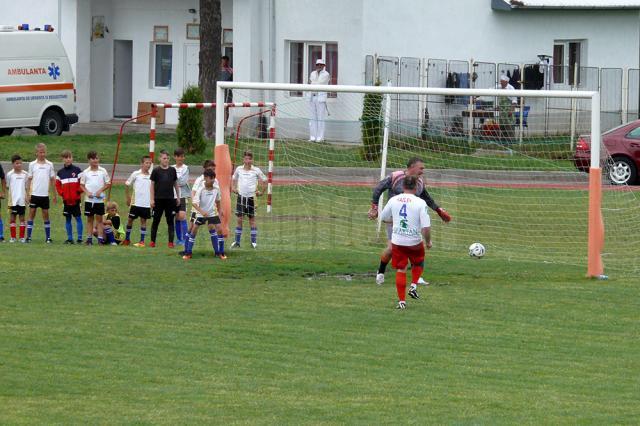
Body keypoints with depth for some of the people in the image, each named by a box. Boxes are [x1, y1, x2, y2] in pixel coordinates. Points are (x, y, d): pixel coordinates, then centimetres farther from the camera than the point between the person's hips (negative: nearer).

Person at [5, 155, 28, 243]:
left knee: (22, 218, 4)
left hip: (22, 200, 1)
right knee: (12, 218, 1)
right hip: (13, 201, -1)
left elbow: (26, 188, 10)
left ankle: (22, 237, 9)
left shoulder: (25, 174, 4)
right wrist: (8, 200, 0)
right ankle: (13, 237, 8)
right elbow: (7, 188, 4)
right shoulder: (10, 174, 0)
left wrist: (27, 198, 4)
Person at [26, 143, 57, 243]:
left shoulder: (49, 164, 4)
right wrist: (28, 194, -1)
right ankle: (28, 237, 1)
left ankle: (48, 237, 9)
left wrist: (55, 194, 7)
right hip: (34, 194, -1)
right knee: (32, 214, -1)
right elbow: (29, 179, 4)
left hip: (45, 195, 1)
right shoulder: (32, 164, 2)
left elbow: (52, 180, 8)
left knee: (46, 215, 5)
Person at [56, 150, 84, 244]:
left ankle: (80, 238, -2)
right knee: (67, 219, 7)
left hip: (76, 199, -4)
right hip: (66, 200, 4)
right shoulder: (60, 172, 8)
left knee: (78, 217, -3)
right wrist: (61, 193, 1)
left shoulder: (77, 170, -1)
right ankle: (69, 238, 12)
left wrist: (79, 191, -8)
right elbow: (57, 184, 13)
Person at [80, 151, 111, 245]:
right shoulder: (86, 172, 4)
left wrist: (100, 190, -11)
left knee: (99, 219, 0)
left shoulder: (102, 171, 2)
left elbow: (108, 183, 4)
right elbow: (82, 185, 7)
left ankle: (100, 238, 1)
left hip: (99, 199, -1)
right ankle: (89, 238, 10)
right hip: (89, 199, 1)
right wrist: (87, 192, -11)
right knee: (90, 219, 6)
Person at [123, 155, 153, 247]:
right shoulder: (136, 174, -3)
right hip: (135, 202, -1)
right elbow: (127, 185, 5)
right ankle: (127, 239, 19)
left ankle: (142, 241, 10)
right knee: (130, 219, 4)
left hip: (146, 204, 1)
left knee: (143, 221, 4)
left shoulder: (151, 176, 2)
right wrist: (128, 197, 5)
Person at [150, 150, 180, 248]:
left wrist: (178, 197, 13)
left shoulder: (172, 170, 6)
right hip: (158, 199, -2)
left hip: (170, 199, 2)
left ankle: (171, 242, 4)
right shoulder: (156, 171, -1)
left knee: (170, 221, 2)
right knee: (156, 220, 3)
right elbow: (152, 185, 0)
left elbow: (175, 184, 14)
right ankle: (152, 241, 11)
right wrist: (152, 199, -5)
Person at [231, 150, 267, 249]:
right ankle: (237, 241, 7)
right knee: (239, 219, 1)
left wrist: (261, 191, 4)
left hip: (251, 197, -2)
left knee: (252, 220, 2)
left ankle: (254, 241, 7)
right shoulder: (239, 169, 4)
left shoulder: (256, 170, -3)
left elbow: (264, 180, 10)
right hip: (241, 196, 2)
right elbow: (234, 179, 22)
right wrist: (233, 188, 8)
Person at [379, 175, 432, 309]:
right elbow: (426, 227, -17)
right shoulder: (420, 203, -13)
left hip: (397, 241, 2)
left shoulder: (394, 200, -3)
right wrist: (428, 241, 0)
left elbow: (383, 218, 12)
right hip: (414, 242, -2)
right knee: (418, 263, 28)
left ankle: (401, 301, 10)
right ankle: (413, 286, 12)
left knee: (400, 270, 12)